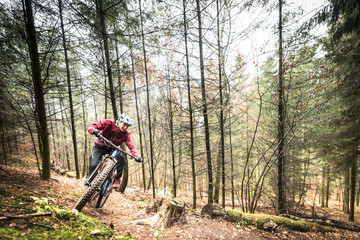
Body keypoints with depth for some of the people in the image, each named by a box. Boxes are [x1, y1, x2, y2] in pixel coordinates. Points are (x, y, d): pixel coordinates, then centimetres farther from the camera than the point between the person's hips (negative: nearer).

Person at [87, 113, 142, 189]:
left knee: (121, 158, -28)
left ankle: (117, 180, -14)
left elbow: (131, 146, -21)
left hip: (111, 149, 1)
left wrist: (137, 156, -39)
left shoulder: (126, 134, -16)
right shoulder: (108, 123, -21)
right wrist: (95, 130, -46)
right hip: (100, 147, -1)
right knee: (93, 165, -21)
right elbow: (90, 126, -21)